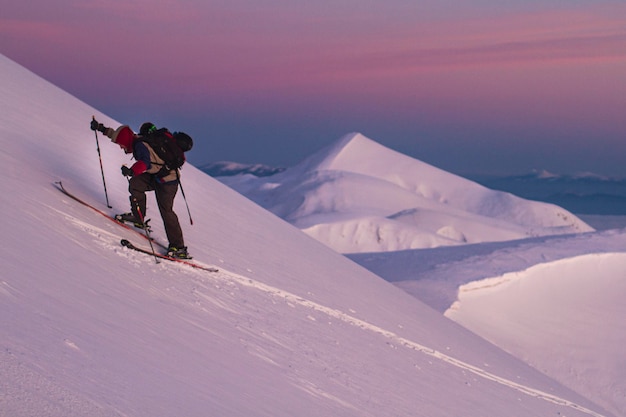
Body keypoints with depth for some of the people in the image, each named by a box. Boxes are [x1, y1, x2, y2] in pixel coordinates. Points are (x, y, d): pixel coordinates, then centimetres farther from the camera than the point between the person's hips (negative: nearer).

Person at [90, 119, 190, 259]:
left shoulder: (140, 145, -22)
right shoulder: (137, 139, 6)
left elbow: (145, 162, -42)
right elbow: (120, 135, 24)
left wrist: (131, 171, -57)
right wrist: (102, 129, 27)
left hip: (167, 181, -10)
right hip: (156, 176, 10)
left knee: (166, 211, -13)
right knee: (135, 183, 1)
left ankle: (179, 248, -11)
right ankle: (138, 217, 15)